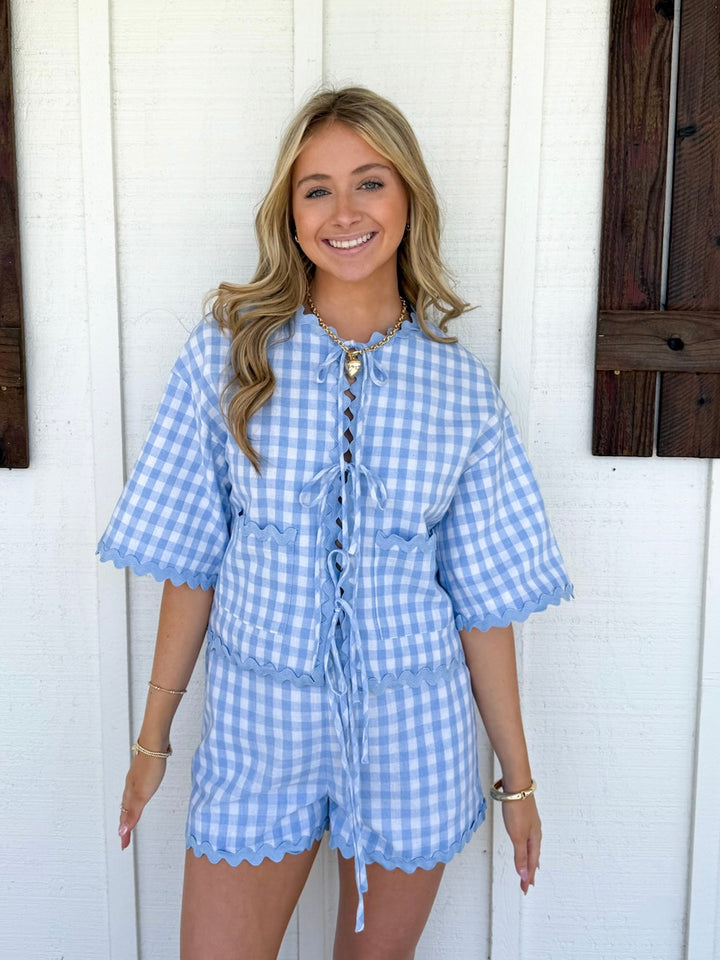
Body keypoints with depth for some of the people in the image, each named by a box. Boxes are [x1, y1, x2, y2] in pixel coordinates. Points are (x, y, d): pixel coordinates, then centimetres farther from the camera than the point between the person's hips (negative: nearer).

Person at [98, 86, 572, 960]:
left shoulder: (460, 387, -5)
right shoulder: (226, 355, -6)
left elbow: (486, 598, 0)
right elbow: (189, 561, -2)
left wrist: (517, 778, 5)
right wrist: (153, 737, 3)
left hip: (411, 733, 1)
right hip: (257, 722, 0)